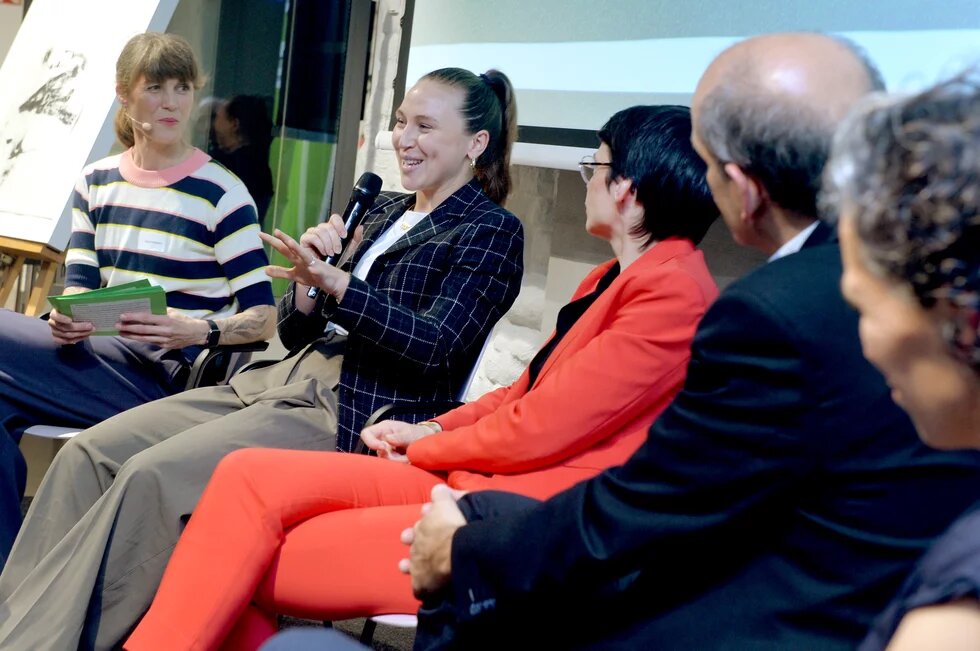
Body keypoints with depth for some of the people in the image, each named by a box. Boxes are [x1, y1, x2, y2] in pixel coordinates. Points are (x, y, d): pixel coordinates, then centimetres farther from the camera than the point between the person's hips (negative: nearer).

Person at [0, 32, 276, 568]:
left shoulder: (220, 193, -2)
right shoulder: (95, 182, 15)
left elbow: (263, 316, -5)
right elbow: (78, 284, 10)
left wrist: (200, 331, -24)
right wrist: (66, 319, -13)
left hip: (171, 374, -5)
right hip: (102, 356, 6)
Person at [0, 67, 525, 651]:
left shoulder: (494, 232, 1)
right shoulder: (382, 210, 21)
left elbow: (437, 348, -14)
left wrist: (334, 282, -20)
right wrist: (309, 273, 0)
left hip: (356, 414, -8)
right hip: (283, 382, 8)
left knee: (152, 476, -26)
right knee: (88, 454, -10)